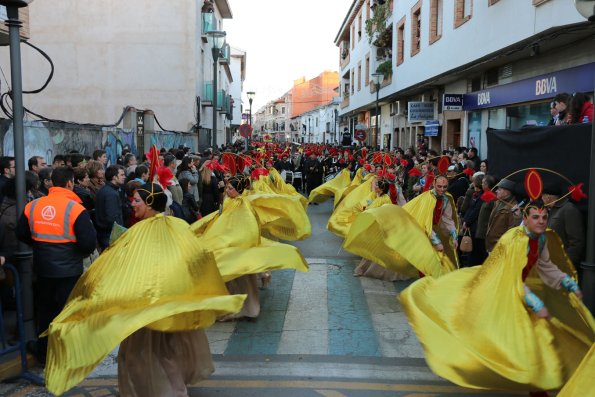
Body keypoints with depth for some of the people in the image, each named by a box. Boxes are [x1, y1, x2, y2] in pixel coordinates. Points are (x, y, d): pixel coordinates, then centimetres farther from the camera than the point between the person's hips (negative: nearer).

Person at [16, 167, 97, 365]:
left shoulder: (33, 206, -3)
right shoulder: (75, 208, -18)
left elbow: (22, 234, 8)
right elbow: (89, 242, -20)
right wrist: (81, 253, 0)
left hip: (43, 268, 5)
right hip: (69, 269, -5)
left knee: (45, 310, 22)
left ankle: (43, 351, 35)